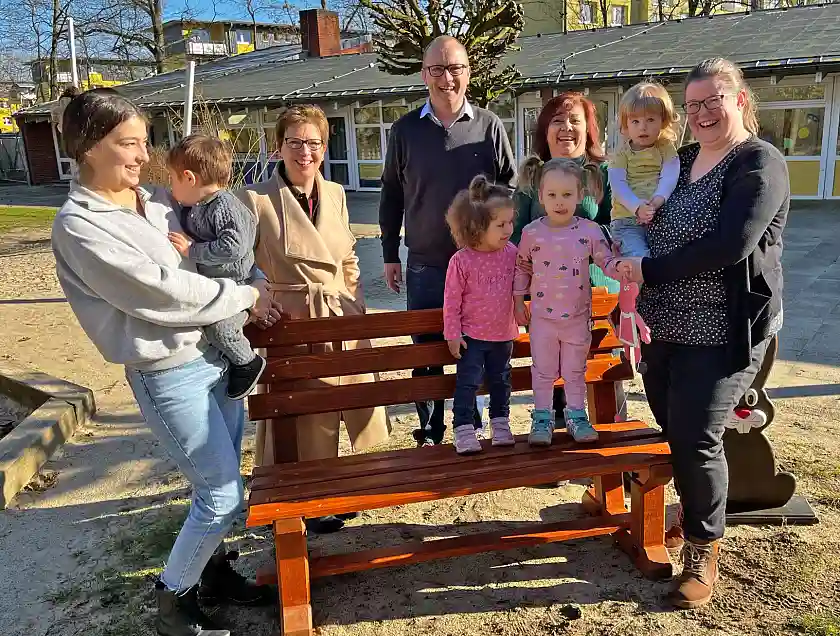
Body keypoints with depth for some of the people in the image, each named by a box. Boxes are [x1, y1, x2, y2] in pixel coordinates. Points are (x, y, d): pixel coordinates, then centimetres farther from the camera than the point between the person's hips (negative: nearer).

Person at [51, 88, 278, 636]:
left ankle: (213, 571, 40)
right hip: (170, 373, -7)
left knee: (219, 484, 18)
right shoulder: (79, 226, -13)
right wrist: (246, 296, -11)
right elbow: (161, 291, -20)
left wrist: (252, 288, 1)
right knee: (224, 495, -1)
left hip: (217, 354, 7)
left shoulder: (157, 201, 7)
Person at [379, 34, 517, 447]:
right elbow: (391, 196, 8)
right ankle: (429, 433, 26)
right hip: (425, 266, 1)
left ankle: (475, 429, 28)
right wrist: (389, 254, 7)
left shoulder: (490, 126, 0)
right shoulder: (405, 130, 2)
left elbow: (511, 191, 5)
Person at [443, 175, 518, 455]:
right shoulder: (461, 261, -18)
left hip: (503, 334, 4)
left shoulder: (511, 252, -4)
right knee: (467, 382, -2)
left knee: (501, 381, 17)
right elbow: (451, 300, -12)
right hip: (472, 335, -4)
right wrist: (452, 334, -11)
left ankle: (501, 424, 32)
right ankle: (463, 430, 9)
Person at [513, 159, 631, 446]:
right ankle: (542, 418, 24)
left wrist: (619, 267, -26)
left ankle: (576, 416, 30)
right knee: (543, 371, 10)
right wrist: (518, 301, 5)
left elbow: (606, 260, -4)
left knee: (576, 371, 15)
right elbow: (522, 268, 5)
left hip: (578, 316, 1)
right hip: (542, 316, 0)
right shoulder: (531, 232, -6)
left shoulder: (589, 231, -8)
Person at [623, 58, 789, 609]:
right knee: (672, 429, 13)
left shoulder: (760, 164, -10)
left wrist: (648, 271, -19)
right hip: (666, 326, 7)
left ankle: (704, 551, 14)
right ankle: (695, 519, 37)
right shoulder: (682, 161, 13)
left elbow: (729, 246, -24)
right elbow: (647, 225, 28)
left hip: (723, 332, -7)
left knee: (697, 437, -7)